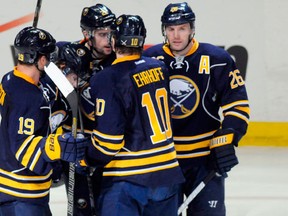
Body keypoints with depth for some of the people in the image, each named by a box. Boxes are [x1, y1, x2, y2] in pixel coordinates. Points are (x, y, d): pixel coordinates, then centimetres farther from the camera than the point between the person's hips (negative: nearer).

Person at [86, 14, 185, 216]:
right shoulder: (159, 69, 4)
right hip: (167, 173, 7)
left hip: (128, 179, -6)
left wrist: (89, 161, 1)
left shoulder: (107, 80, -16)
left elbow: (108, 138, -18)